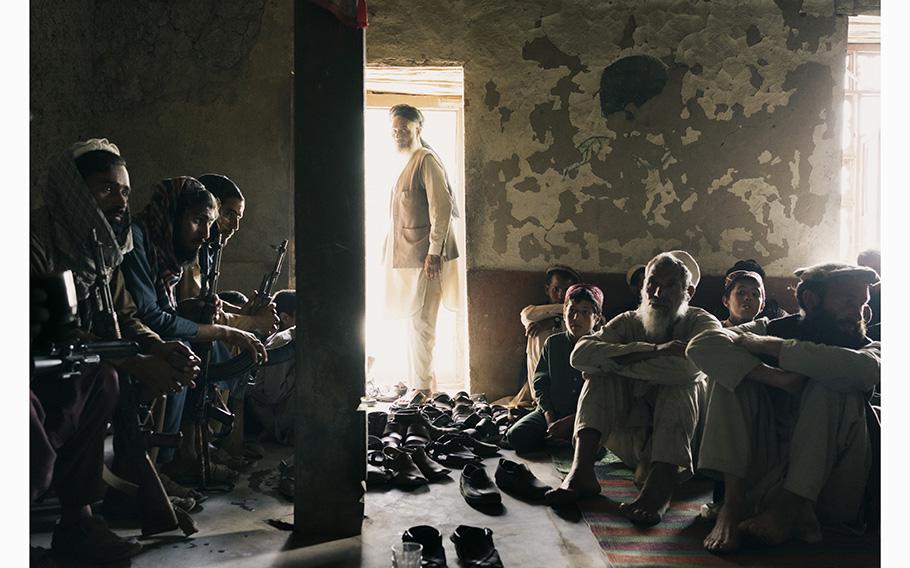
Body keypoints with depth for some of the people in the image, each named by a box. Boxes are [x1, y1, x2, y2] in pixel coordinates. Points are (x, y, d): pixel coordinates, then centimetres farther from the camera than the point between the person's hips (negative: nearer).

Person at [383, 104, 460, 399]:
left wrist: (434, 252, -22)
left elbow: (441, 208, -18)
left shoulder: (426, 159, -10)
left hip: (423, 256, -10)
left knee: (420, 321, -6)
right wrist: (390, 249, 21)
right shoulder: (406, 162, 18)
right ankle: (420, 382, 22)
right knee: (414, 321, 13)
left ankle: (422, 387, 2)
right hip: (405, 255, 10)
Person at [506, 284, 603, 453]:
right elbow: (540, 384, 6)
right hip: (550, 412, 2)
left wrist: (569, 421, -17)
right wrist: (550, 420, -9)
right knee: (516, 436, -22)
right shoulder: (552, 343, 6)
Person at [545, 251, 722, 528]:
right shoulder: (629, 322, 3)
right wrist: (651, 351, -29)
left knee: (681, 383, -27)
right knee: (600, 371, -15)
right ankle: (582, 469, -30)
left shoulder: (703, 322, -4)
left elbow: (689, 366, -30)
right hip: (634, 441, 3)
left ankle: (660, 482, -40)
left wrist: (617, 360, -20)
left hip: (686, 442, -2)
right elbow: (580, 354, -19)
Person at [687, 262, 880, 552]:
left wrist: (768, 345, -24)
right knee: (737, 369, -15)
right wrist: (777, 377, -29)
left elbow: (865, 368, -28)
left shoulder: (868, 347, 1)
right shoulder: (772, 329, 1)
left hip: (827, 485, -1)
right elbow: (702, 345, -18)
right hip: (760, 471, 1)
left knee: (832, 386, -21)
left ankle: (791, 506, -25)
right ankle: (734, 500, -25)